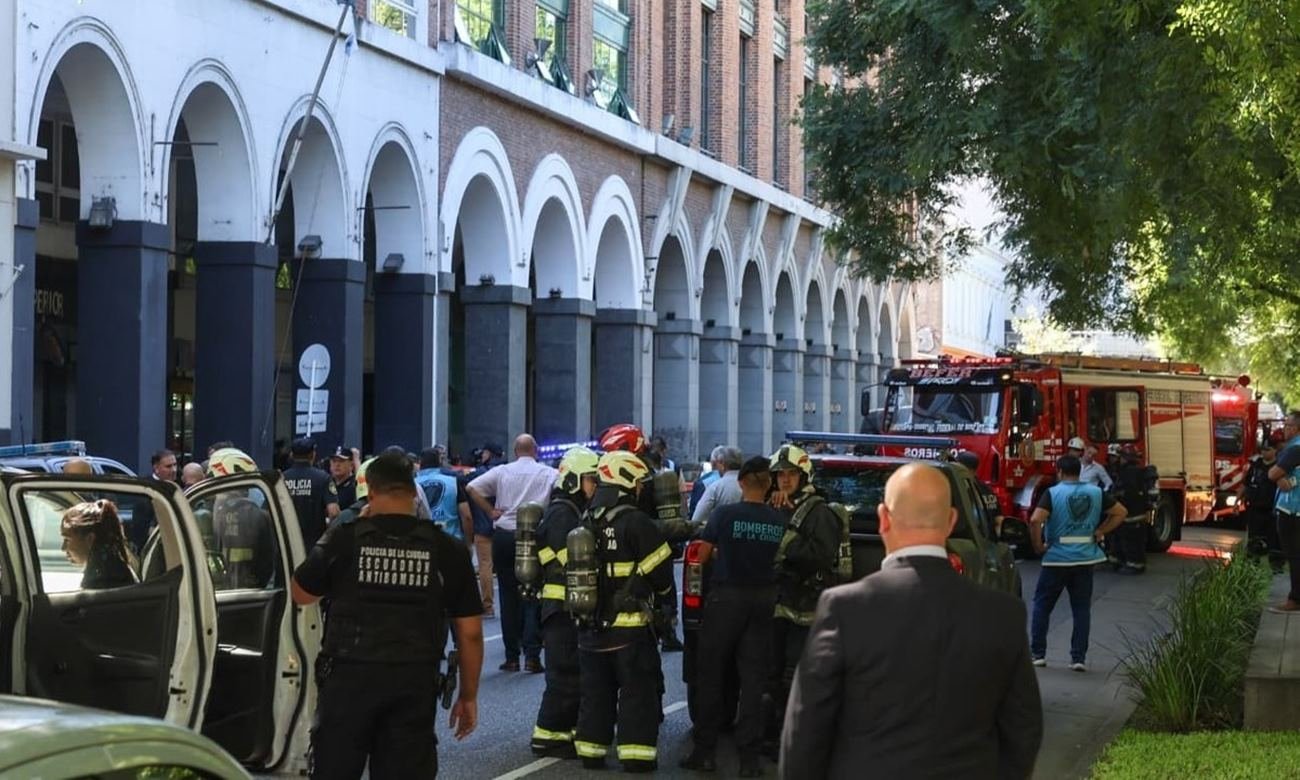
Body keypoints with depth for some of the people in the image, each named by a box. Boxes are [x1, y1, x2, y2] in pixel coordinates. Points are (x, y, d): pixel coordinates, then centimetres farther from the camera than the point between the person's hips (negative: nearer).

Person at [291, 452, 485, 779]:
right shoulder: (447, 550, -1)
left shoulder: (344, 538, -4)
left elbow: (301, 594, 11)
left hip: (349, 678, -1)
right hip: (415, 685, 1)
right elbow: (470, 633, 1)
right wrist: (468, 696, 13)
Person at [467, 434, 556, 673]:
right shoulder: (549, 474, 1)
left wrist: (491, 511, 0)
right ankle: (532, 655, -6)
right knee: (534, 597, 3)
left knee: (509, 597, 8)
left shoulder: (502, 472, 3)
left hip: (504, 535, 1)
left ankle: (512, 657, 10)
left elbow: (472, 488, -6)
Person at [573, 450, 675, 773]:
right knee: (637, 691, 1)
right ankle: (637, 755, -1)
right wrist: (662, 590, 8)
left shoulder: (587, 522, 8)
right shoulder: (636, 522, -15)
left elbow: (575, 567, 14)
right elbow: (661, 570, -12)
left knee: (595, 691, 14)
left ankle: (591, 752, 18)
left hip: (590, 625, 7)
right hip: (629, 624, -6)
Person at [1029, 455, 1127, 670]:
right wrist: (1100, 532, 9)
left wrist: (1038, 546, -9)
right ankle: (1079, 658, 6)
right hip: (1086, 557, 3)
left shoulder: (1053, 493, -9)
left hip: (1057, 557, -3)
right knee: (1082, 608, 9)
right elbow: (1121, 512, 10)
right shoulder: (1095, 493, 4)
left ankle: (1037, 653, 11)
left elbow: (1035, 520, -21)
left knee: (1042, 605, 10)